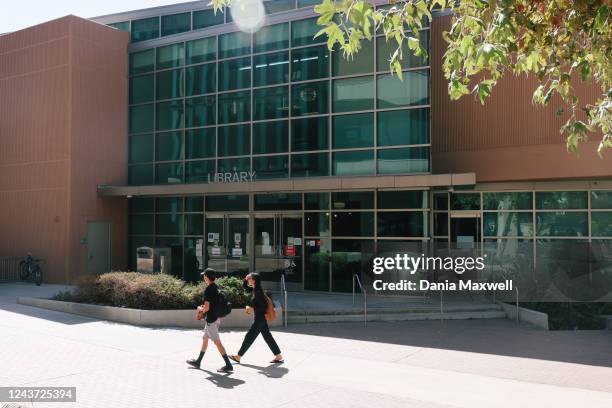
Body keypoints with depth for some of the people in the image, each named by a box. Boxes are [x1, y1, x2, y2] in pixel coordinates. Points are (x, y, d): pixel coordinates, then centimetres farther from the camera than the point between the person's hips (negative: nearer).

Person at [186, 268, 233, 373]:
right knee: (205, 339, 20)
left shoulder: (208, 290, -19)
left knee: (217, 342, -7)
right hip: (216, 317, 10)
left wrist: (200, 309, -2)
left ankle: (228, 365, -7)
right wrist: (204, 307, 16)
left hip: (211, 319, -10)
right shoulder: (216, 288, 9)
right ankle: (198, 361, 32)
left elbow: (206, 308, -22)